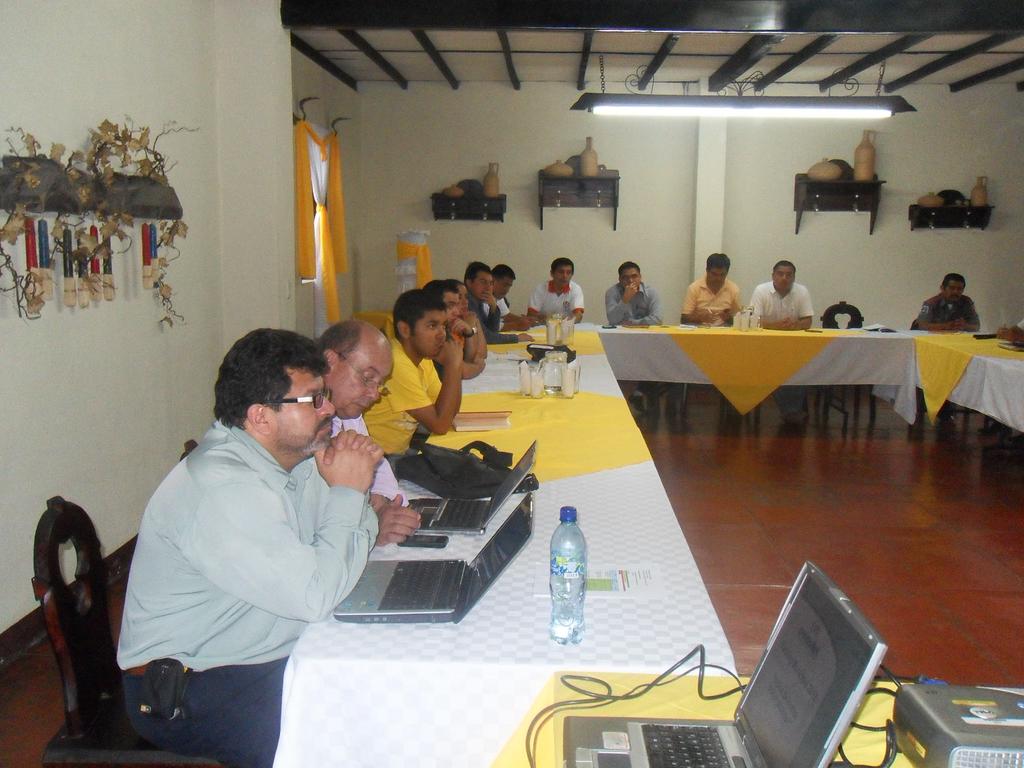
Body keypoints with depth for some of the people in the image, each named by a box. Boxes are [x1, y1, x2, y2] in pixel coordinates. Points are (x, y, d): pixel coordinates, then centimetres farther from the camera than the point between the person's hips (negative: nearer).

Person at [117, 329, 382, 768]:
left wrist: (372, 526, -7)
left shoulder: (289, 457, 3)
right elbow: (315, 596, -29)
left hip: (267, 658, 9)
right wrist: (348, 491, -19)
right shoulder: (223, 488, -26)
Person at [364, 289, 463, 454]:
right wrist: (452, 365, -21)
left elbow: (449, 413, 2)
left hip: (400, 451, 8)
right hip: (375, 458, -8)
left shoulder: (422, 355, 3)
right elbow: (439, 425, -22)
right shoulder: (395, 364, -23)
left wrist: (454, 366, -10)